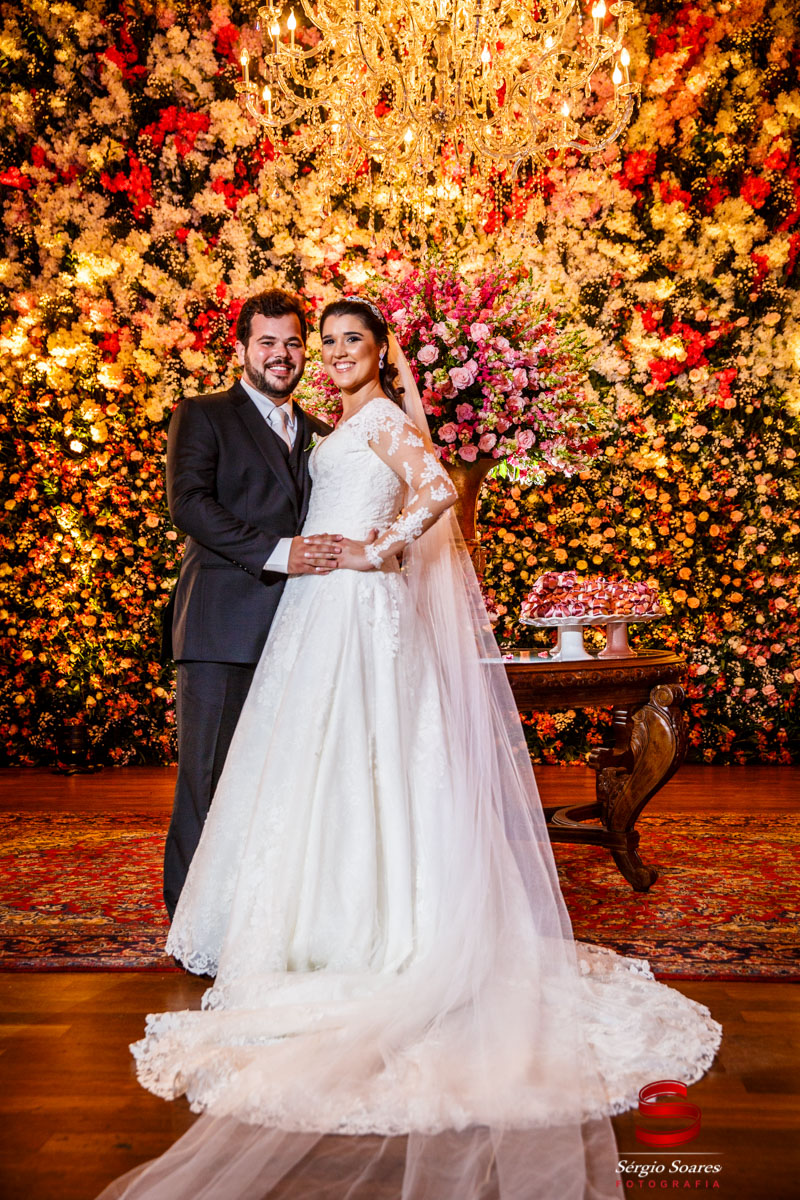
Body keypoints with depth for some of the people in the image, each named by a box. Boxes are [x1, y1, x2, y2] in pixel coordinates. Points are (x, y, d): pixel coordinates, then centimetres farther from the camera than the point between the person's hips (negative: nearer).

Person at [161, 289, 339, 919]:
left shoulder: (321, 435, 23)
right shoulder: (202, 416, 7)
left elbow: (336, 524, 26)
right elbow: (189, 505, -8)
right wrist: (276, 553, -17)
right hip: (222, 626, -4)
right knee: (208, 772, -2)